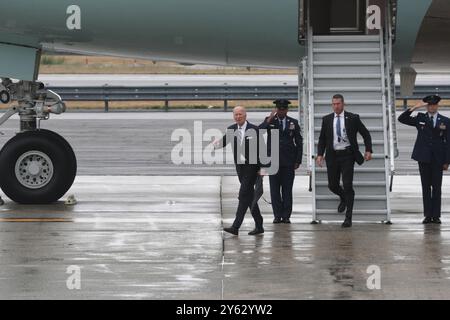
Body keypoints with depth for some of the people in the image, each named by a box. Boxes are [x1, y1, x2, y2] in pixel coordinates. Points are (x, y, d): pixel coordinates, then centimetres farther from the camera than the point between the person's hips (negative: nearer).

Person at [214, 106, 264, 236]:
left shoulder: (254, 130, -7)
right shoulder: (231, 129, 8)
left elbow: (261, 150, -6)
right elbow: (224, 142, 4)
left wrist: (261, 168, -10)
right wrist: (217, 143, -20)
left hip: (252, 167, -6)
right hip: (240, 166, 6)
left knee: (243, 195, -12)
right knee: (249, 196, 10)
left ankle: (235, 227, -17)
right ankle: (259, 226, 19)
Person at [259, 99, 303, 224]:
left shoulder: (293, 123, 7)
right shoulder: (270, 121, 5)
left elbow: (299, 142, 9)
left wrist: (298, 161, 3)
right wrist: (270, 118, -18)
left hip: (288, 162, 0)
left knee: (287, 189, 1)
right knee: (275, 189, 0)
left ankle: (286, 216, 5)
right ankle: (277, 215, 5)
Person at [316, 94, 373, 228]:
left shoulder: (353, 118, -1)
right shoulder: (327, 120, 5)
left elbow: (366, 134, 5)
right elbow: (322, 139, 10)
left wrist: (368, 150, -6)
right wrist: (320, 154, -2)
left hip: (347, 155, -3)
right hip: (332, 155, 3)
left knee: (348, 186, -7)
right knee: (332, 185, 8)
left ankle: (348, 217, -2)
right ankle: (344, 198, 42)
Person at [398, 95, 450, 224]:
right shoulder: (420, 119, 7)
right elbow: (401, 119, 1)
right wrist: (414, 108, -10)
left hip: (438, 159, -1)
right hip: (424, 158, 1)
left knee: (437, 187, 1)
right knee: (426, 187, 3)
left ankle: (436, 215, 5)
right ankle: (428, 215, 5)